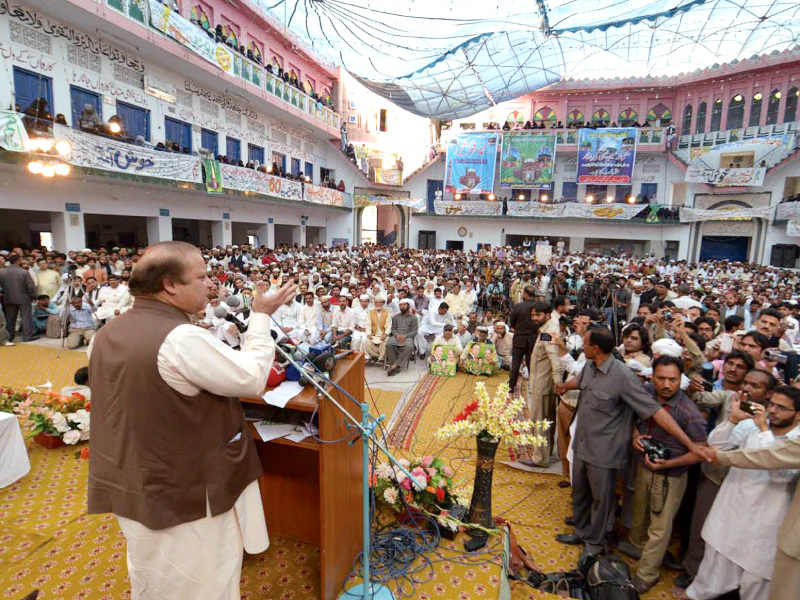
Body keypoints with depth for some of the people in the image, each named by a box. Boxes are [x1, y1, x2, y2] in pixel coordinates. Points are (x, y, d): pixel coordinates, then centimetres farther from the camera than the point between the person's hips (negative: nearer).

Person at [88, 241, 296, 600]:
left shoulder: (109, 333, 1)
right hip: (183, 495, -8)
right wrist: (261, 317, -14)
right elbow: (252, 379, -23)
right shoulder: (182, 338, -29)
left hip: (132, 488, 9)